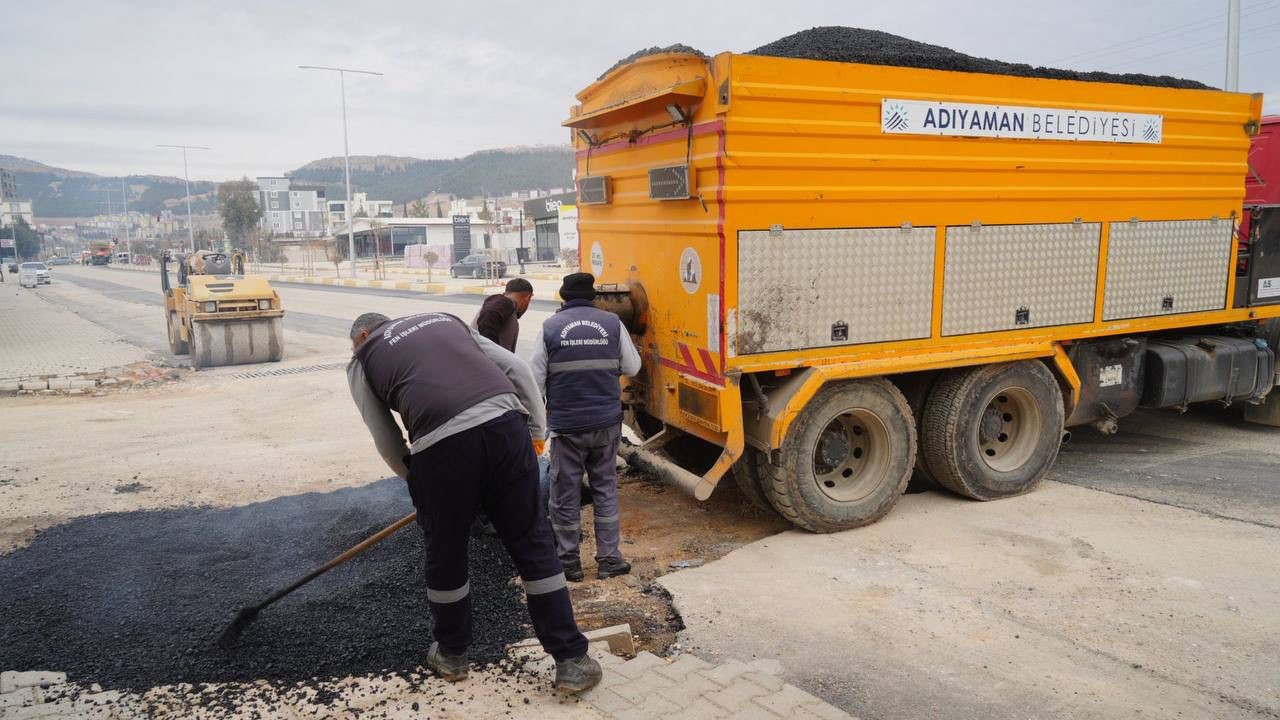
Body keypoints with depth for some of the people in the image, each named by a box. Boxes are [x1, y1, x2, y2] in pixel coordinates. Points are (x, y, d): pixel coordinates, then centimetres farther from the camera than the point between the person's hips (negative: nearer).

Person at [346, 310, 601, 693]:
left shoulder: (361, 361, 22)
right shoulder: (443, 319, 32)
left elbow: (387, 442, 15)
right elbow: (516, 369, 21)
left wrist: (415, 479, 31)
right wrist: (536, 430, 24)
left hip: (441, 443, -3)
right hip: (505, 424, 3)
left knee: (445, 554, 19)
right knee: (533, 545, 13)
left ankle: (451, 654, 40)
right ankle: (571, 660, 18)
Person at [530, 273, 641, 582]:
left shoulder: (550, 327, -4)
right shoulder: (612, 323, -1)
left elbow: (536, 378, -4)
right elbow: (631, 367, 4)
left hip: (566, 425, -2)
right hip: (607, 423, 2)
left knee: (565, 495, 9)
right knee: (605, 489, 14)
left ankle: (568, 562, 16)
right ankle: (609, 559, 16)